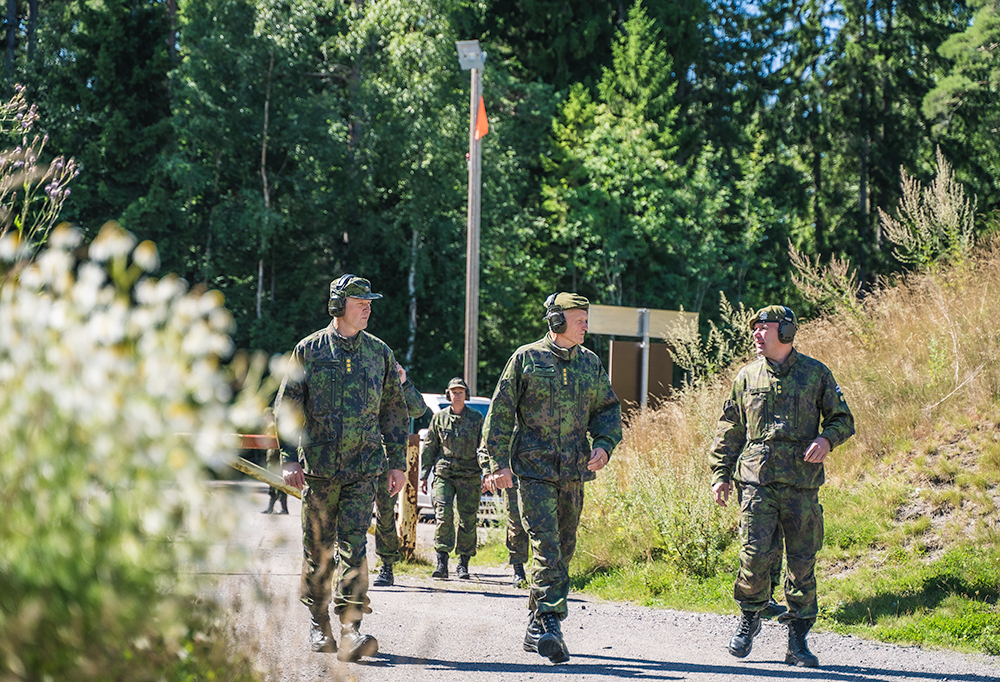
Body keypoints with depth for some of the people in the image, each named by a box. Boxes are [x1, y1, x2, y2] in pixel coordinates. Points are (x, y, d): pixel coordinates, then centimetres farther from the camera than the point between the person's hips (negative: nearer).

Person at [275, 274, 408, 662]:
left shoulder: (379, 353, 10)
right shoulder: (309, 351, 3)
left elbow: (394, 412, 15)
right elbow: (287, 407, 3)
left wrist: (397, 463, 10)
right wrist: (289, 459, -5)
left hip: (363, 468, 1)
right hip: (318, 466, -1)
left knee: (354, 546, -9)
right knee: (318, 548, 5)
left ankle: (351, 628, -13)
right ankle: (319, 625, 18)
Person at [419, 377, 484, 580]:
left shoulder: (476, 418, 6)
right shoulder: (439, 418, 8)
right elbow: (429, 448, 14)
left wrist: (486, 473, -5)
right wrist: (424, 475, 10)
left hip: (469, 476, 0)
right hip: (443, 474, 0)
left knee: (467, 520, 1)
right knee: (443, 515, -14)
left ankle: (463, 565, 12)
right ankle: (442, 562, -13)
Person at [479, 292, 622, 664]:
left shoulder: (590, 364, 12)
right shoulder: (526, 358, -1)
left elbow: (608, 409, 18)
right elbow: (500, 411, -1)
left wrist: (603, 445, -1)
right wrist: (497, 462, -8)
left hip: (573, 472, 5)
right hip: (533, 469, -5)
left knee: (563, 549, 8)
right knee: (546, 546, -17)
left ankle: (537, 627, 19)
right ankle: (550, 624, -20)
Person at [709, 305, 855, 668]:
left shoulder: (816, 373, 6)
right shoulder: (747, 377, 10)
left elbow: (842, 419, 12)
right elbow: (729, 430, 15)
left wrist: (826, 439, -10)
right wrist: (721, 474, 7)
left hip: (801, 482, 0)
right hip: (757, 479, 0)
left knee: (802, 560, 1)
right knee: (755, 554, -11)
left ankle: (797, 641, 10)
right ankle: (750, 617, 15)